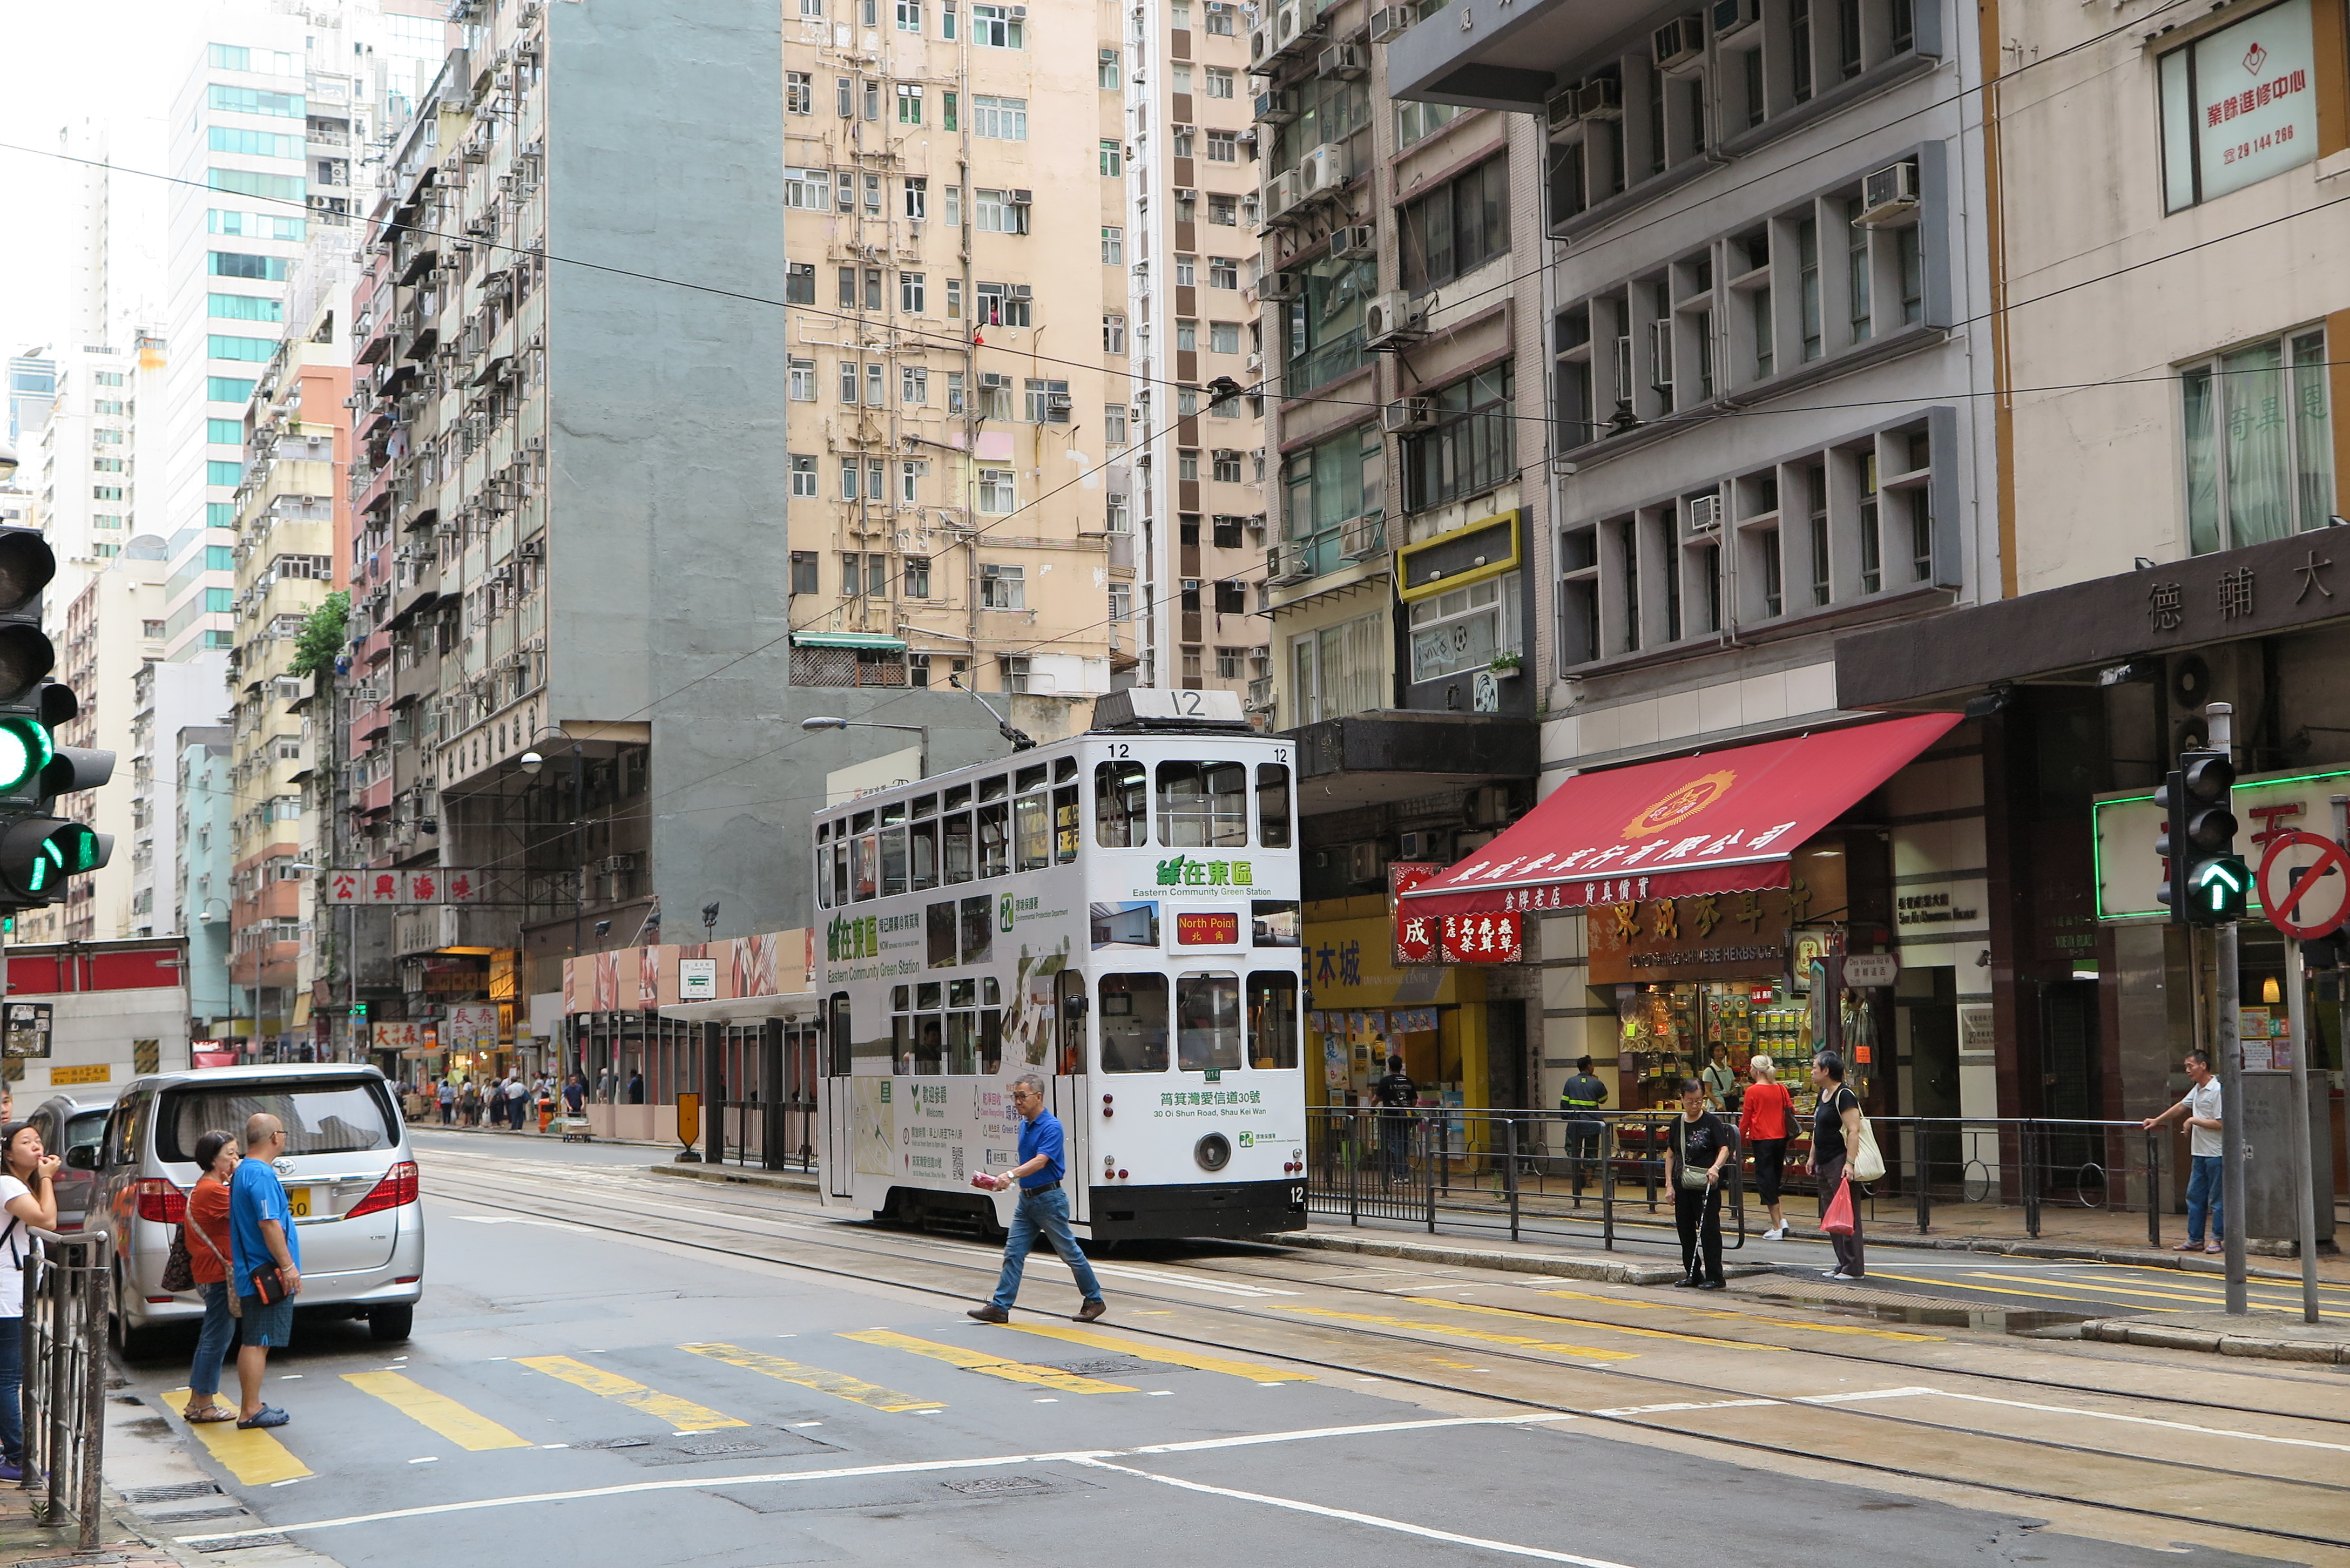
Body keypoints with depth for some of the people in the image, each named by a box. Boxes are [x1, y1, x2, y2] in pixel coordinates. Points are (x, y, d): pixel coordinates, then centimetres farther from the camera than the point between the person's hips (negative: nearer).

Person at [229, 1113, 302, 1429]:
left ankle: (251, 1407, 19)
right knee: (258, 1343, -6)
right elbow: (269, 1225, -23)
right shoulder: (261, 1175, -18)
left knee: (253, 1343, 14)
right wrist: (288, 1266, -21)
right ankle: (251, 1411, -3)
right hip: (267, 1274, -10)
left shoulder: (244, 1171, 15)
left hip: (252, 1274, 10)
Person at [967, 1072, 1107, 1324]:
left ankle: (1095, 1300, 17)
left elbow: (1040, 1162, -29)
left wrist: (1012, 1175, -41)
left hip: (1049, 1199, -8)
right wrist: (1003, 1180, 16)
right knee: (1013, 1253, 2)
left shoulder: (1051, 1126, -17)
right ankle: (1000, 1307, 0)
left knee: (1070, 1253, 4)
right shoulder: (1025, 1125, 10)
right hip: (1027, 1198, 8)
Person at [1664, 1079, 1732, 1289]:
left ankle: (1713, 1277, 0)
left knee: (1709, 1231, -6)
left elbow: (1724, 1149, -13)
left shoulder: (1712, 1121, -5)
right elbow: (1670, 1155, 14)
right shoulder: (1677, 1123, 10)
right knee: (1686, 1231, 10)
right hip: (1683, 1186, 5)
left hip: (1706, 1186, -5)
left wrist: (1716, 1167, -32)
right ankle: (1692, 1274, 20)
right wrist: (1669, 1183, 7)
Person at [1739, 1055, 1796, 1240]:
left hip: (1762, 1139, -5)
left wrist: (1741, 1139, 7)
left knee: (1765, 1180, 1)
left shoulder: (1752, 1091, -9)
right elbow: (1791, 1111, 8)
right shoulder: (1781, 1088, 4)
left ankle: (1777, 1227, 0)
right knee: (1775, 1178, 18)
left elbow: (1746, 1118, -5)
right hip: (1781, 1138, 5)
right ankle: (1781, 1218, 6)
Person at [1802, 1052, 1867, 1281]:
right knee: (1829, 1216, 11)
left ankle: (1853, 1267, -4)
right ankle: (1843, 1263, 17)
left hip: (1840, 1161, -10)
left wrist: (1849, 1163, -27)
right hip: (1825, 1163, 10)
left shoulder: (1844, 1096, -14)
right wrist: (1812, 1157, 25)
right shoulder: (1823, 1095, 16)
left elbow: (1854, 1130, -21)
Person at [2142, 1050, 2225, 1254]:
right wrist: (2156, 1121, 32)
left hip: (2216, 1153, -9)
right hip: (2199, 1153, 9)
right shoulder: (2197, 1089, 12)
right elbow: (2182, 1106, 27)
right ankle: (2195, 1240, 16)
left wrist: (2194, 1121, -11)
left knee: (2217, 1199, -1)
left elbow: (2221, 1124, -21)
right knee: (2194, 1197, 11)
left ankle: (2217, 1239, 7)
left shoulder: (2217, 1090, -17)